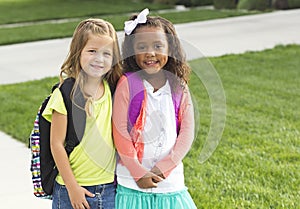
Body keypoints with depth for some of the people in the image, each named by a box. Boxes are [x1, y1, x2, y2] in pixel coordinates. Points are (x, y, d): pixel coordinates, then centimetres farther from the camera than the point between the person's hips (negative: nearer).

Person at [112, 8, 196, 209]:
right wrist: (139, 172, -11)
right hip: (131, 182, -2)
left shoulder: (179, 88, 2)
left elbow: (187, 132, -1)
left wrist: (162, 168, -10)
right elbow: (120, 131, -8)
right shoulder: (127, 83, -6)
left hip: (170, 180, 2)